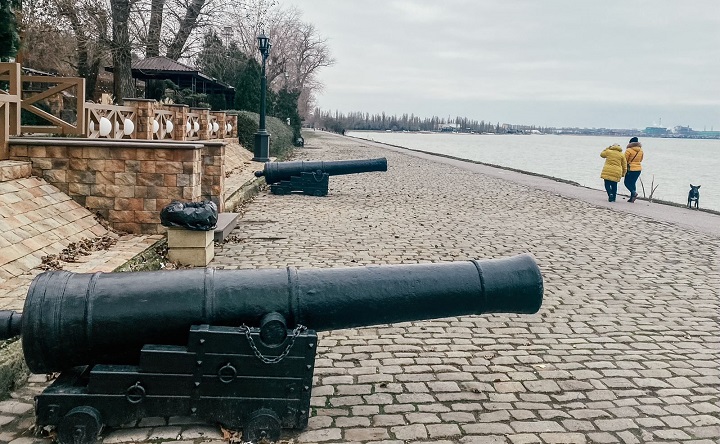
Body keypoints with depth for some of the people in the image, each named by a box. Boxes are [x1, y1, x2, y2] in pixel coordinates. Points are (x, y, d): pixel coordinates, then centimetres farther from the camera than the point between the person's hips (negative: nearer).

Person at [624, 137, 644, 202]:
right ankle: (632, 198, 11)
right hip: (639, 169, 6)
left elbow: (625, 160, -9)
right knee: (633, 183, 13)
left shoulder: (629, 150, -13)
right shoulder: (641, 150, 7)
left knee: (627, 182, 3)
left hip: (631, 169, -6)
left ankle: (634, 192, -20)